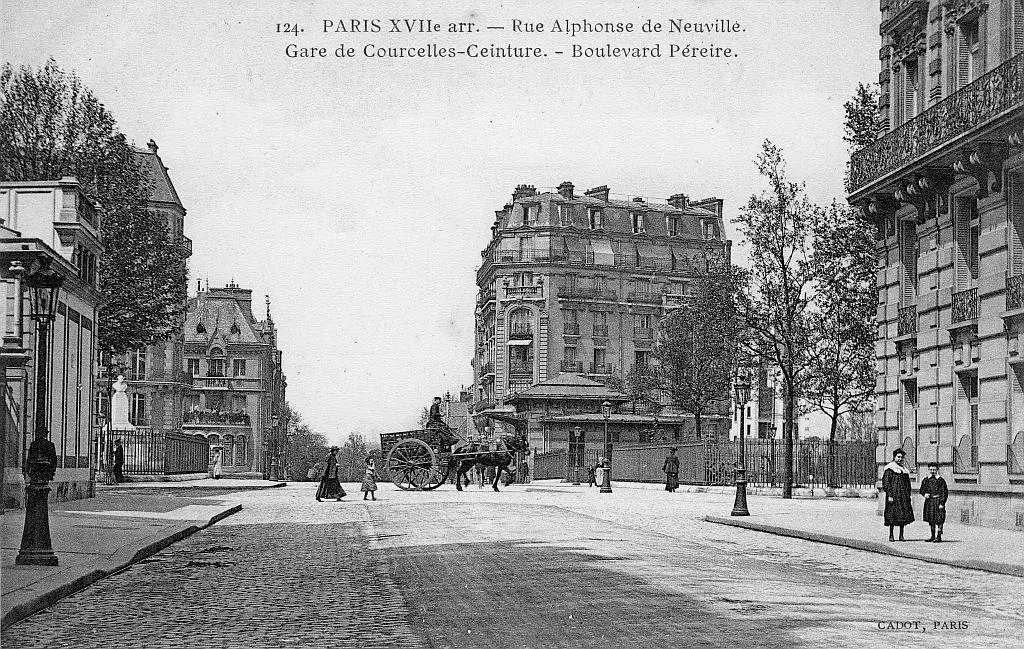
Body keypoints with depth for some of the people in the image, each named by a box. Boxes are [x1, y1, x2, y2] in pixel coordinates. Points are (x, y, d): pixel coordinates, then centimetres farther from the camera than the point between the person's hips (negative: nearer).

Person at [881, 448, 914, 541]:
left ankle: (901, 535, 9)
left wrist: (908, 495, 11)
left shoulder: (904, 469, 16)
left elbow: (908, 484, 20)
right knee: (892, 515, -6)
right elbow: (886, 482, -10)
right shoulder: (889, 469, -4)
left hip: (903, 495, 6)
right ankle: (891, 535, 1)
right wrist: (889, 495, -17)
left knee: (903, 515, 3)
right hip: (893, 494, -6)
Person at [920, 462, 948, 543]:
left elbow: (945, 492, -7)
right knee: (930, 519, 12)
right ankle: (933, 536, 22)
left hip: (938, 501, -5)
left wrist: (942, 503, -13)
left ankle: (939, 537, -1)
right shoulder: (926, 480, 7)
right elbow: (922, 489, 16)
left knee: (939, 519, -5)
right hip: (929, 501, 5)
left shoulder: (940, 480, -7)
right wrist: (924, 494, -7)